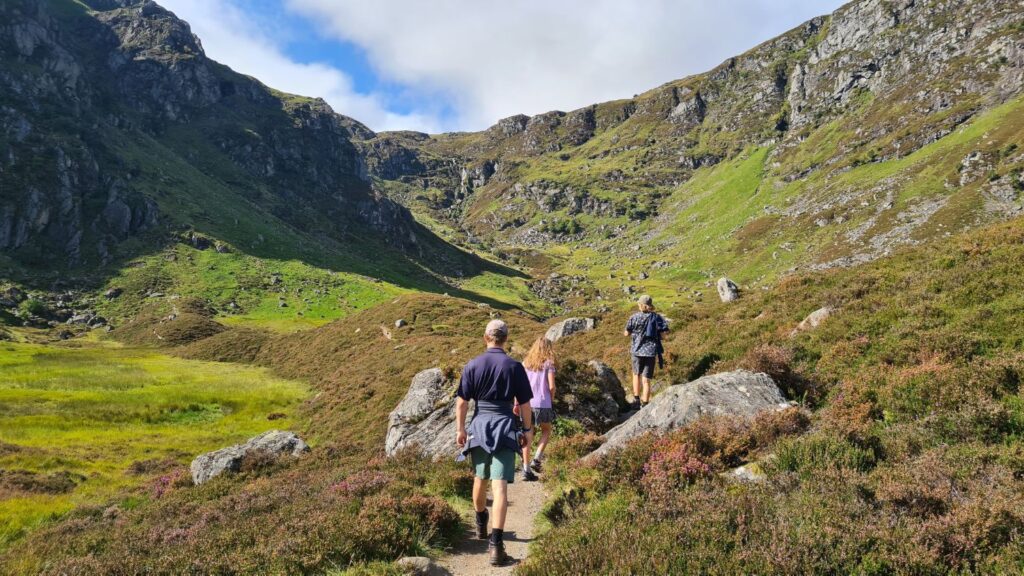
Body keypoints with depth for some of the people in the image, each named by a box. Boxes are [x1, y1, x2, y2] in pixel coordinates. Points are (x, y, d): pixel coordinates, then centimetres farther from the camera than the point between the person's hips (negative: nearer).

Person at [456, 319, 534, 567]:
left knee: (480, 478, 22)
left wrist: (460, 429, 7)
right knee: (500, 484, -7)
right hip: (505, 426, -2)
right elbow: (525, 403, 0)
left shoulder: (472, 365, 0)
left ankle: (481, 524, 43)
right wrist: (528, 429, 11)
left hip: (479, 426, 3)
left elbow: (462, 401, -1)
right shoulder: (514, 367, -3)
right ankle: (496, 542, -14)